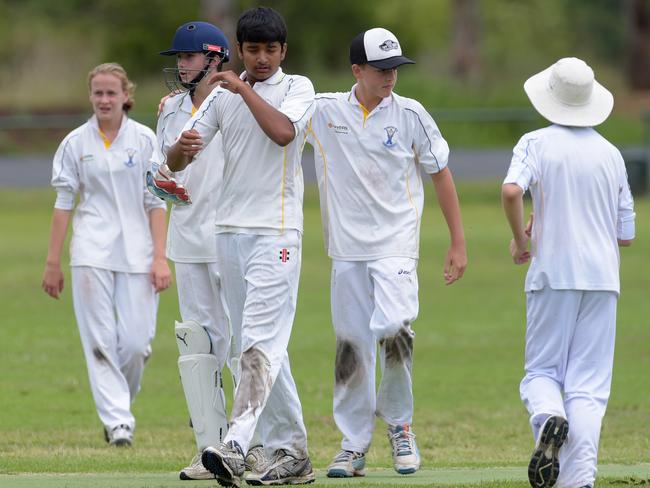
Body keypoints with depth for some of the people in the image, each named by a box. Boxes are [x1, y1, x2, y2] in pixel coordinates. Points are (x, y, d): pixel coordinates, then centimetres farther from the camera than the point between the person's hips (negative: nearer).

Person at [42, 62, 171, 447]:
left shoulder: (144, 140, 3)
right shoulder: (76, 143, 5)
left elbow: (156, 203, 3)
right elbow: (64, 203, 9)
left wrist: (160, 257, -4)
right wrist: (53, 263, 7)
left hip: (136, 252, 0)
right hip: (92, 253, 0)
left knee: (136, 341, -6)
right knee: (101, 340, -5)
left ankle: (119, 405, 20)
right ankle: (118, 420, -2)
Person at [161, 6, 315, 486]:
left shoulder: (297, 87, 2)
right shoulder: (223, 96, 14)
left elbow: (283, 131, -20)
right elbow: (175, 162, 8)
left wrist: (242, 88, -13)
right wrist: (183, 148, -16)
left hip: (276, 231, -6)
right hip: (230, 231, 6)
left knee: (261, 340, -16)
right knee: (260, 345, 8)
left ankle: (236, 447, -29)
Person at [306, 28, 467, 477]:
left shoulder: (410, 115, 0)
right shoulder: (323, 111, 2)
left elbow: (441, 174, 6)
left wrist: (459, 242, 5)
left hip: (396, 245, -2)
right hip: (347, 249, 2)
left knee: (393, 328, -20)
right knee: (351, 343, 3)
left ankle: (398, 422, 2)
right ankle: (354, 444, 13)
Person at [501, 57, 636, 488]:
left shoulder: (536, 143, -1)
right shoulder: (611, 154, 10)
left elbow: (512, 191, -21)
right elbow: (626, 235, 11)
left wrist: (520, 239, -6)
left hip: (553, 275, -2)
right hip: (603, 277, 2)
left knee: (542, 371, 8)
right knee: (589, 383, 1)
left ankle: (549, 417, -25)